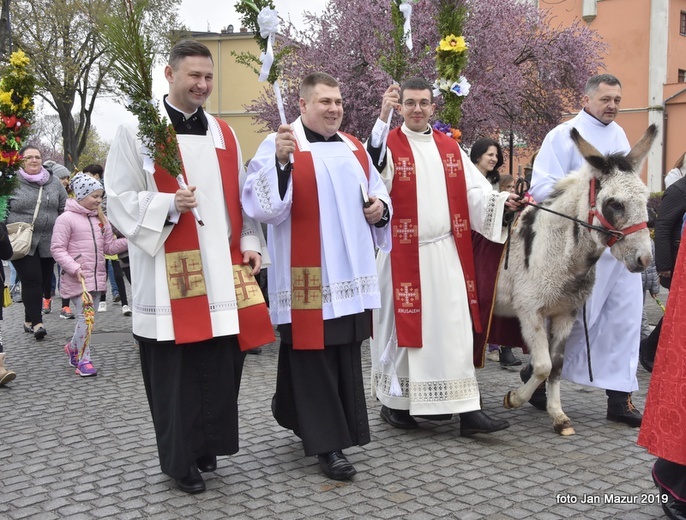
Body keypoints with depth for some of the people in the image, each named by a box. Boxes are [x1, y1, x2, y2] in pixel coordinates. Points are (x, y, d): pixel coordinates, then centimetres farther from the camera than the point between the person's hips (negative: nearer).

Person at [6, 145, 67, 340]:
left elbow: (65, 210, 13)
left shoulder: (54, 182, 8)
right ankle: (36, 322, -7)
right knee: (32, 280, -11)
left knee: (44, 280, 8)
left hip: (48, 243, 4)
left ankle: (30, 319, 23)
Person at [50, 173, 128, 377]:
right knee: (85, 316, -9)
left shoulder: (100, 219, 13)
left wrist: (128, 241, -2)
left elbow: (109, 246, 14)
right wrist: (75, 269, -20)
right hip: (76, 279, -7)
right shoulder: (66, 218, -7)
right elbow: (57, 249, -10)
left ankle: (73, 347, 34)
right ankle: (83, 360, 2)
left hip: (97, 277, 7)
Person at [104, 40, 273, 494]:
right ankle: (181, 458, 18)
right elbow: (119, 199, -3)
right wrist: (168, 205, -19)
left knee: (221, 364, 7)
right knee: (176, 372, 2)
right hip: (169, 274, -4)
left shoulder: (223, 134, 15)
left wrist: (250, 243, 7)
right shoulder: (137, 131, -1)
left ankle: (207, 444, 26)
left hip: (221, 269, 5)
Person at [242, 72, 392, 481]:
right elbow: (262, 206, -16)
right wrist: (281, 161, -29)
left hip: (351, 273, 7)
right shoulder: (280, 145, -5)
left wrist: (381, 207, 2)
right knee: (314, 358, -3)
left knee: (348, 356, 12)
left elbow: (378, 191, 24)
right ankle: (327, 443, 6)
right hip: (308, 276, -7)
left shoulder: (354, 148, 14)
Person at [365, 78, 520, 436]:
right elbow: (371, 172, -25)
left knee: (453, 329, 3)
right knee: (403, 327, 4)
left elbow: (474, 192, 6)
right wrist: (382, 118, -34)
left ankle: (467, 410, 5)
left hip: (446, 254, 4)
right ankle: (395, 403, 20)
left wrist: (502, 201, -14)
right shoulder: (388, 144, -1)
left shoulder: (450, 148, 13)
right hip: (402, 255, -4)